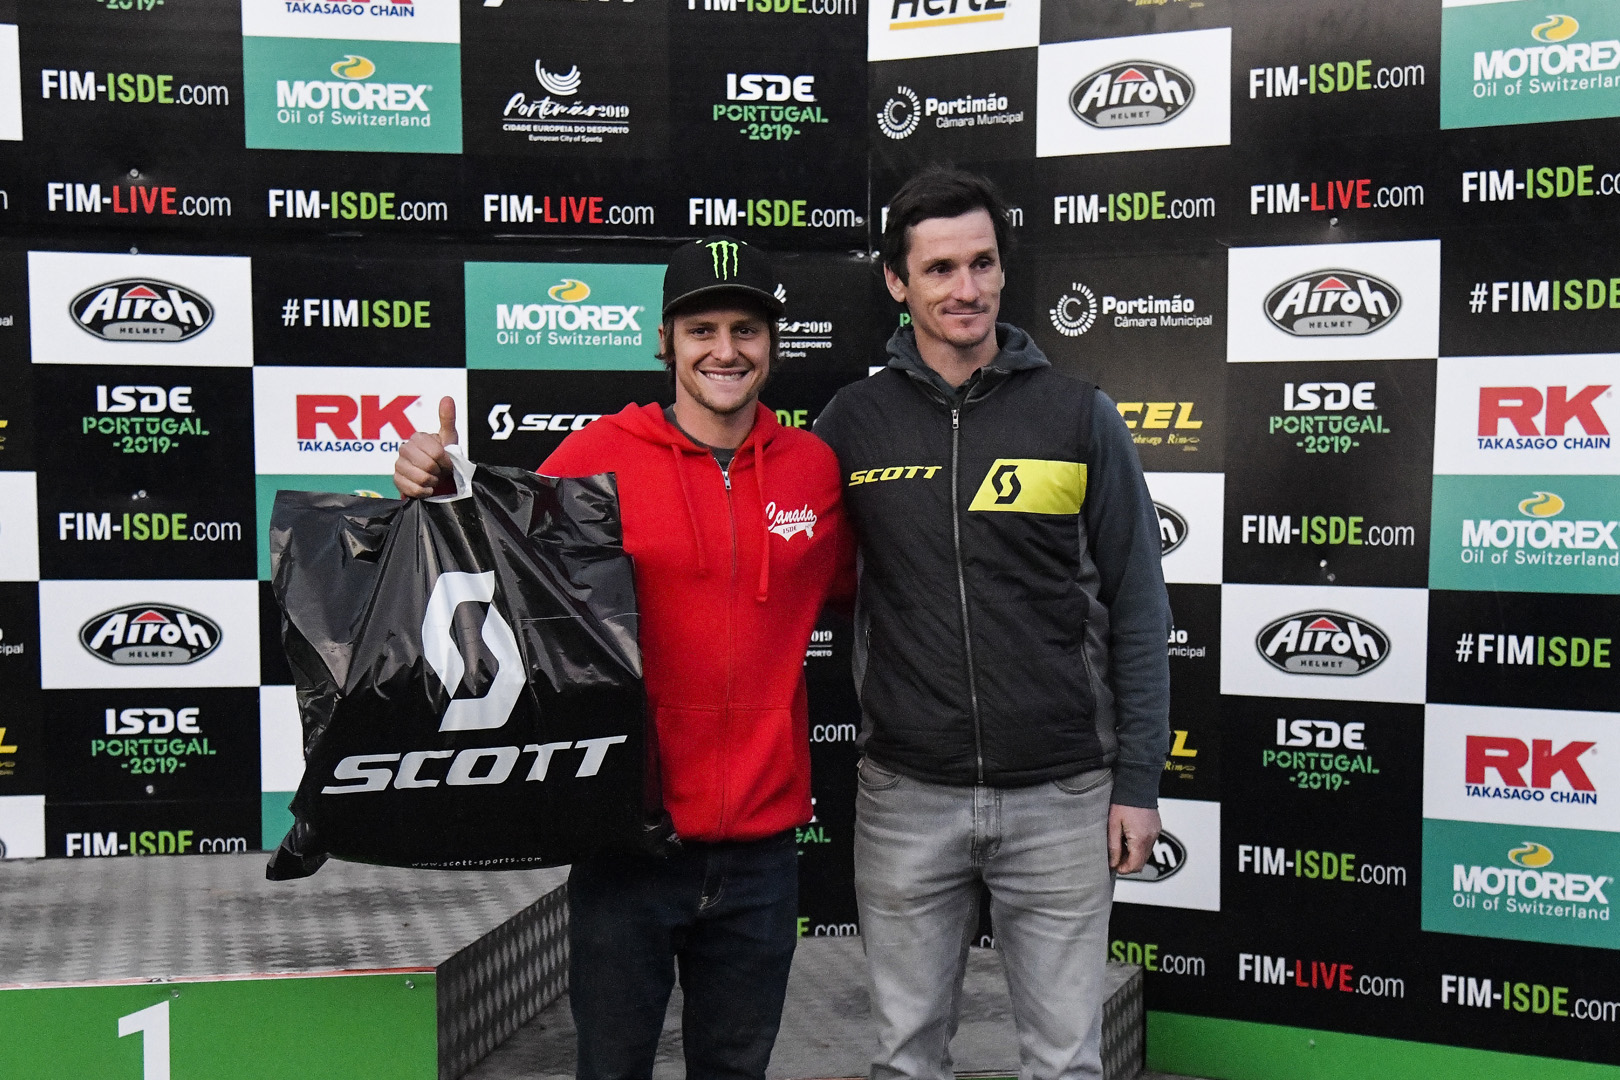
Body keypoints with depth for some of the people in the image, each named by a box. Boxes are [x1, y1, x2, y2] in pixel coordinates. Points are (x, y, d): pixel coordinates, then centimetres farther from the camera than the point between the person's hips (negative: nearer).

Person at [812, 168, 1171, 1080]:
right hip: (906, 798, 1)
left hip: (1061, 796, -1)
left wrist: (1139, 781, -2)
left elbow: (1138, 612, 1)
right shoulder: (853, 422, 1)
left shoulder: (1080, 416, -1)